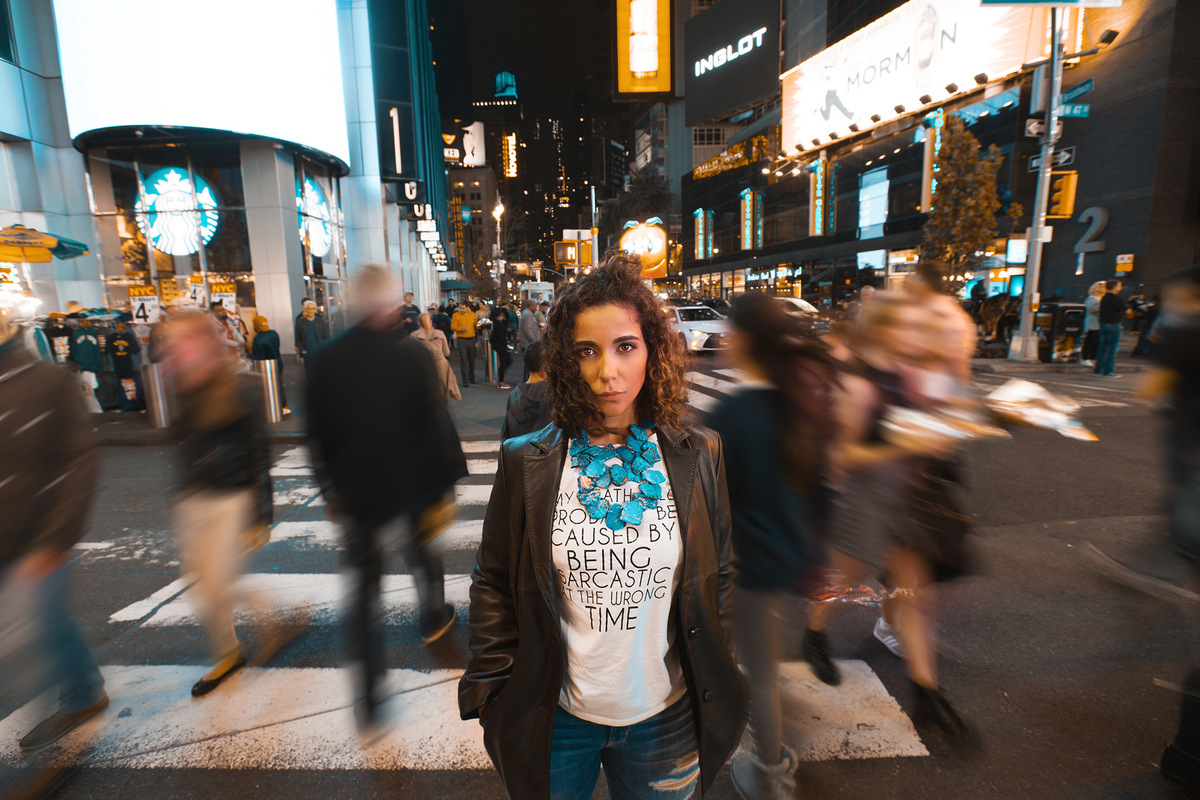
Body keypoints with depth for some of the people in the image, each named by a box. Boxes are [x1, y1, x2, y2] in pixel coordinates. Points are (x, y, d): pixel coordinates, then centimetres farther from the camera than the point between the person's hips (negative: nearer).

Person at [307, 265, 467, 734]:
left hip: (355, 493, 2)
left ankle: (367, 708, 16)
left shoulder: (325, 361, -4)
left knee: (363, 591, 10)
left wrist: (331, 492, 15)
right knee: (422, 554, 26)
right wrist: (443, 488, -3)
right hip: (411, 488, -2)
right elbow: (435, 427, -14)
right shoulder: (411, 355, -15)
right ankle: (433, 619, 51)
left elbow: (318, 436, 3)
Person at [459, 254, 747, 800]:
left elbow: (719, 580, 1)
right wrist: (495, 694, -2)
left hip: (665, 717, 1)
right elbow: (493, 584, -3)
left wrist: (716, 689, 3)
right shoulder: (526, 462, -11)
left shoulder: (698, 457, -8)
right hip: (555, 717, 0)